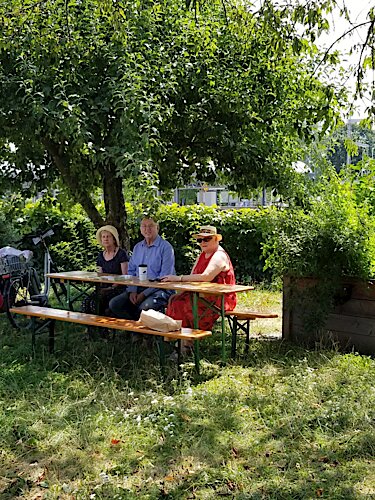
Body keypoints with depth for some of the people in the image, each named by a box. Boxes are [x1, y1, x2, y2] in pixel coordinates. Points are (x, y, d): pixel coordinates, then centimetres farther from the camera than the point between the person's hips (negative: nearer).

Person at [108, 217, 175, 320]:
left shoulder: (166, 247, -4)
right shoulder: (137, 247, 17)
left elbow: (165, 277, -12)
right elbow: (131, 272, 17)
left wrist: (144, 294, -16)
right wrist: (132, 291, -3)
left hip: (159, 289, -6)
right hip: (138, 288, 6)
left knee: (144, 307, -36)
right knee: (114, 304, -14)